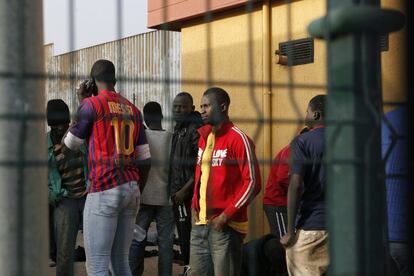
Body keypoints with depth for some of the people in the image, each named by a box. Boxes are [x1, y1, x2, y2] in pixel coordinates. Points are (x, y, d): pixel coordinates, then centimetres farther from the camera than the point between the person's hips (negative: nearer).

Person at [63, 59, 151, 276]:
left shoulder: (91, 104, -3)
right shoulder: (132, 109, 14)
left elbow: (69, 146, 7)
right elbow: (145, 159, 13)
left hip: (104, 190, -6)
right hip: (131, 189, 6)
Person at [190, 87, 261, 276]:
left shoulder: (238, 139, -9)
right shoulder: (203, 138, 15)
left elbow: (252, 182, -13)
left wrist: (227, 215, -15)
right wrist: (195, 206, 11)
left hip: (227, 225, -8)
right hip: (200, 223, 8)